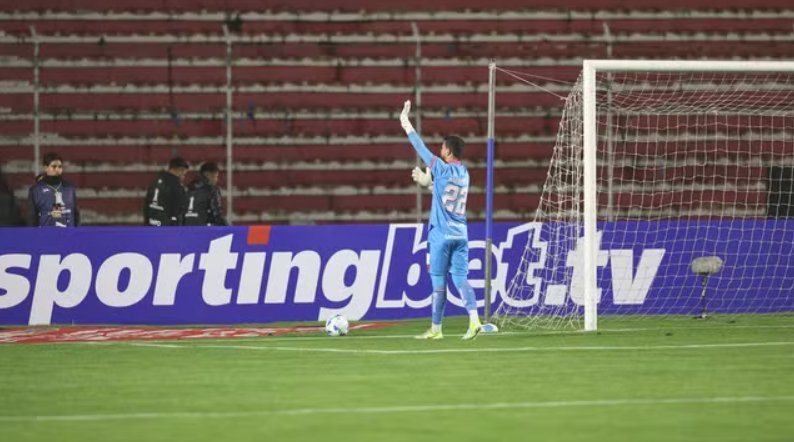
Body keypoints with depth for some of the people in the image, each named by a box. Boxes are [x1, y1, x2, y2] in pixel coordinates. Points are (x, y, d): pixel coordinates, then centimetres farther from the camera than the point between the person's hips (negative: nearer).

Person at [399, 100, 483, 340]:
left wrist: (406, 125, 1)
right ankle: (474, 319, -19)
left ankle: (435, 328, 9)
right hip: (461, 233, 6)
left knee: (439, 282, 2)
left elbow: (422, 149, -5)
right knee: (461, 279, 0)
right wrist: (426, 179, 30)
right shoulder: (464, 173, 11)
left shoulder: (443, 168, -9)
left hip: (442, 234, -6)